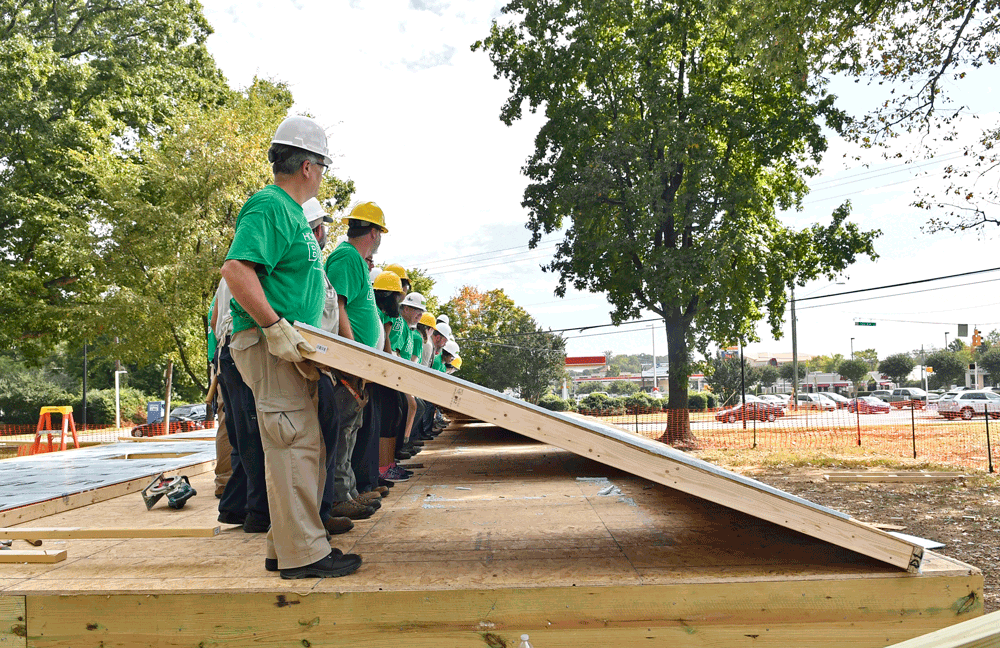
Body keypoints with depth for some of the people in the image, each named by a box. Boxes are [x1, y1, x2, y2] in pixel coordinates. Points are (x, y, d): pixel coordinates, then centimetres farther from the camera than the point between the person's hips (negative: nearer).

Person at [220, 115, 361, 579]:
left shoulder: (290, 212, 21)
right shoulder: (269, 206, -11)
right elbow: (236, 268, -24)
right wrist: (275, 327, -26)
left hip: (290, 348, 11)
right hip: (270, 346, -11)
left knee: (304, 447, 13)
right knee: (295, 444, -8)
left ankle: (286, 547, 22)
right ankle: (303, 553, -1)